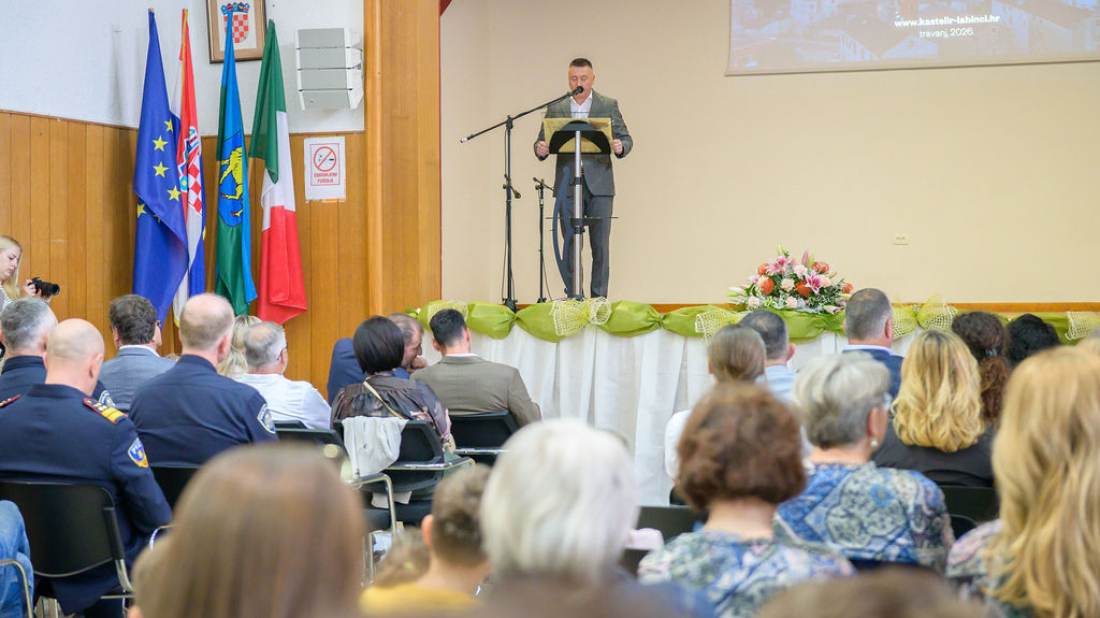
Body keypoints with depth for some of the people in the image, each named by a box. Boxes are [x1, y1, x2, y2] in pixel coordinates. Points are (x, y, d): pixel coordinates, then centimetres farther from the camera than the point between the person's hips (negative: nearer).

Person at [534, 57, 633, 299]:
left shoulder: (609, 106, 8)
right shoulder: (555, 109, 11)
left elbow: (626, 139, 4)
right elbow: (542, 141, 9)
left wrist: (620, 147, -20)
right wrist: (540, 149, -15)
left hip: (599, 185, -1)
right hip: (568, 186, 1)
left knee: (601, 245, -2)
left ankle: (599, 298, 4)